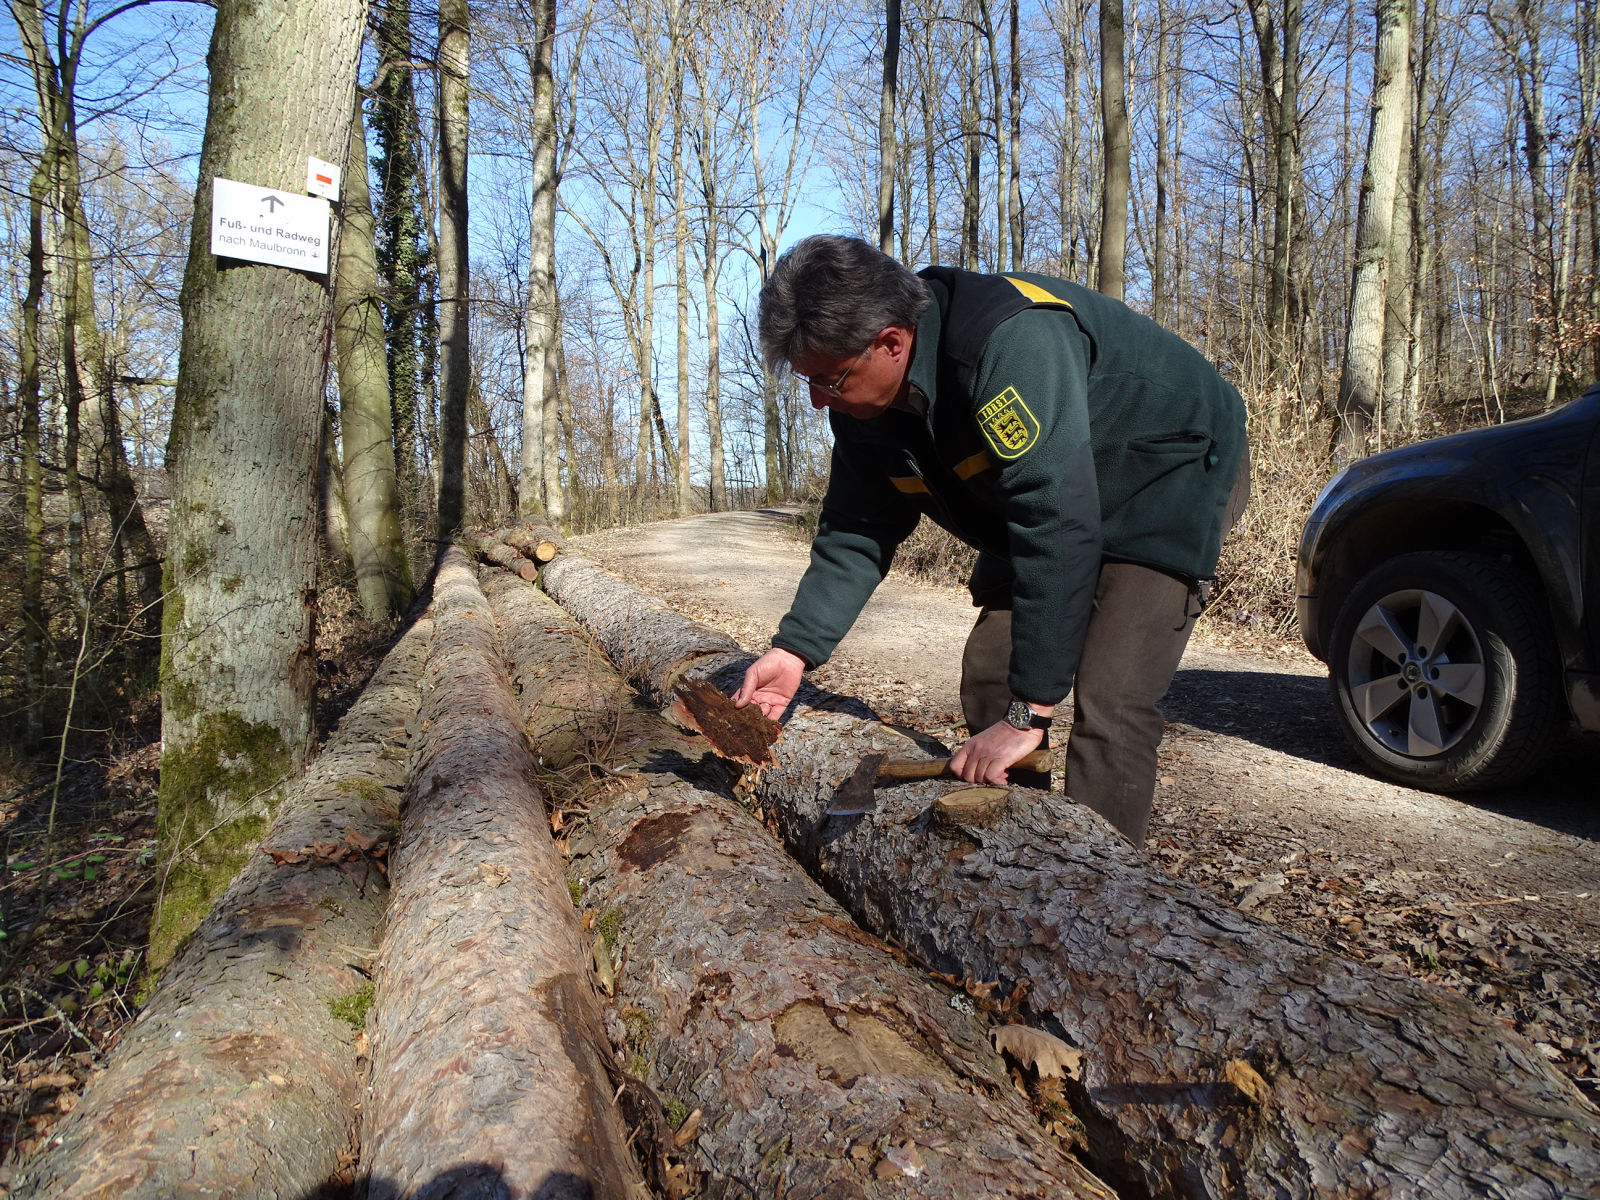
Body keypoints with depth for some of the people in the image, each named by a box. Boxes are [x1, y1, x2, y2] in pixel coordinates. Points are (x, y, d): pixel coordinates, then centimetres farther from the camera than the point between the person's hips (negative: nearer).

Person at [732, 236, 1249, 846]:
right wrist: (795, 649, -11)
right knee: (987, 674, 4)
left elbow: (1061, 525, -42)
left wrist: (1029, 710, -38)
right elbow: (856, 533, -1)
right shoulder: (862, 403, -11)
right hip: (1038, 504, 8)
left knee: (1109, 704, -20)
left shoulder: (1011, 341, -39)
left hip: (1173, 476, -8)